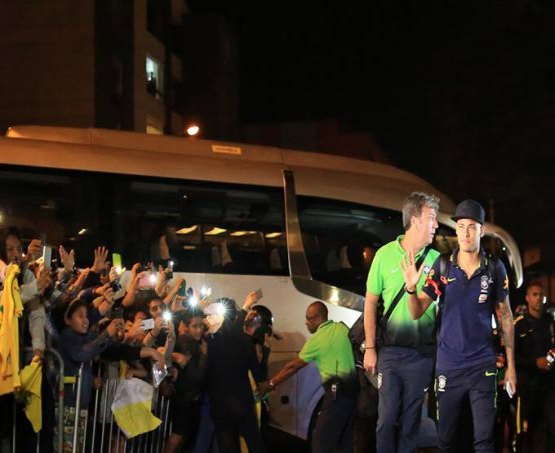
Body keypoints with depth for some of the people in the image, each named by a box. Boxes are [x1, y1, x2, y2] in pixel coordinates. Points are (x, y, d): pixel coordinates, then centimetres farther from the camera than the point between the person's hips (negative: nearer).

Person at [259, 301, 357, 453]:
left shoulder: (316, 340, -5)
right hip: (354, 388, 7)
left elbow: (293, 367, 2)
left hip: (337, 391, -7)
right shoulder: (342, 328, 8)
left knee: (321, 440, -5)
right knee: (347, 440, 11)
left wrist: (271, 384, 11)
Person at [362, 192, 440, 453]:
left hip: (423, 352, 1)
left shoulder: (436, 260, 0)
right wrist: (370, 348, 0)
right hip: (390, 350, -1)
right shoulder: (385, 255, -3)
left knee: (411, 418, 7)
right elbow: (371, 303, 3)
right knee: (388, 416, -2)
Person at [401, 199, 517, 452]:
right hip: (448, 364, 1)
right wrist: (411, 288, -24)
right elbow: (417, 313, -3)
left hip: (482, 364, -1)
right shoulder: (442, 267, -3)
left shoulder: (495, 269, -2)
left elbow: (505, 317, 6)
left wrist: (510, 364, 5)